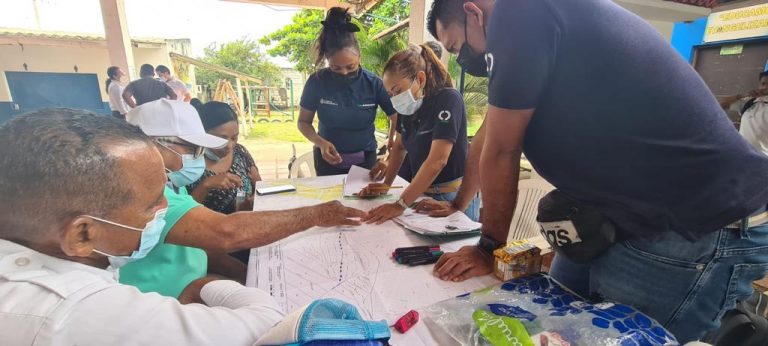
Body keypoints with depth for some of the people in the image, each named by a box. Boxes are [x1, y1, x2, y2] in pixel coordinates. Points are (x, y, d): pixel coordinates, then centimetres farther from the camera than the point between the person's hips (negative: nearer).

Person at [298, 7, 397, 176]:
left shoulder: (374, 83, -16)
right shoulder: (317, 82, -14)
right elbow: (303, 122, -3)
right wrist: (321, 143, -23)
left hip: (365, 159, 0)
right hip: (328, 159, 0)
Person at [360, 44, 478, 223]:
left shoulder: (448, 99, -21)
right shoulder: (409, 105, -1)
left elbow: (437, 160, -30)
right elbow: (400, 146, 12)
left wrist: (400, 205, -33)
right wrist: (386, 184, 1)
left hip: (454, 196, -6)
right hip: (423, 192, 6)